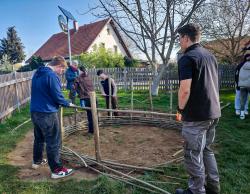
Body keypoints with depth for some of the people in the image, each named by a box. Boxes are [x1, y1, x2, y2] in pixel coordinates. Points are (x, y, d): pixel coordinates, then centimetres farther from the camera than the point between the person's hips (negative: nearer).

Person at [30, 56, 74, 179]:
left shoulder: (37, 74, 11)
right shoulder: (52, 75, -18)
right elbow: (57, 96, -18)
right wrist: (68, 104, -1)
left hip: (35, 112, 9)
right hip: (47, 114, -9)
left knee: (39, 138, 24)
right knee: (53, 142, 0)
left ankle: (37, 161, 41)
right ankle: (57, 170, 9)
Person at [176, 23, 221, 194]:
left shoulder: (187, 58, -14)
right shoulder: (210, 56, 12)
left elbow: (185, 90, -22)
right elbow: (213, 85, 17)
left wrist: (180, 109, -6)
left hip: (196, 116, -9)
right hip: (213, 112, 9)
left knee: (194, 155, 5)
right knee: (207, 150, 21)